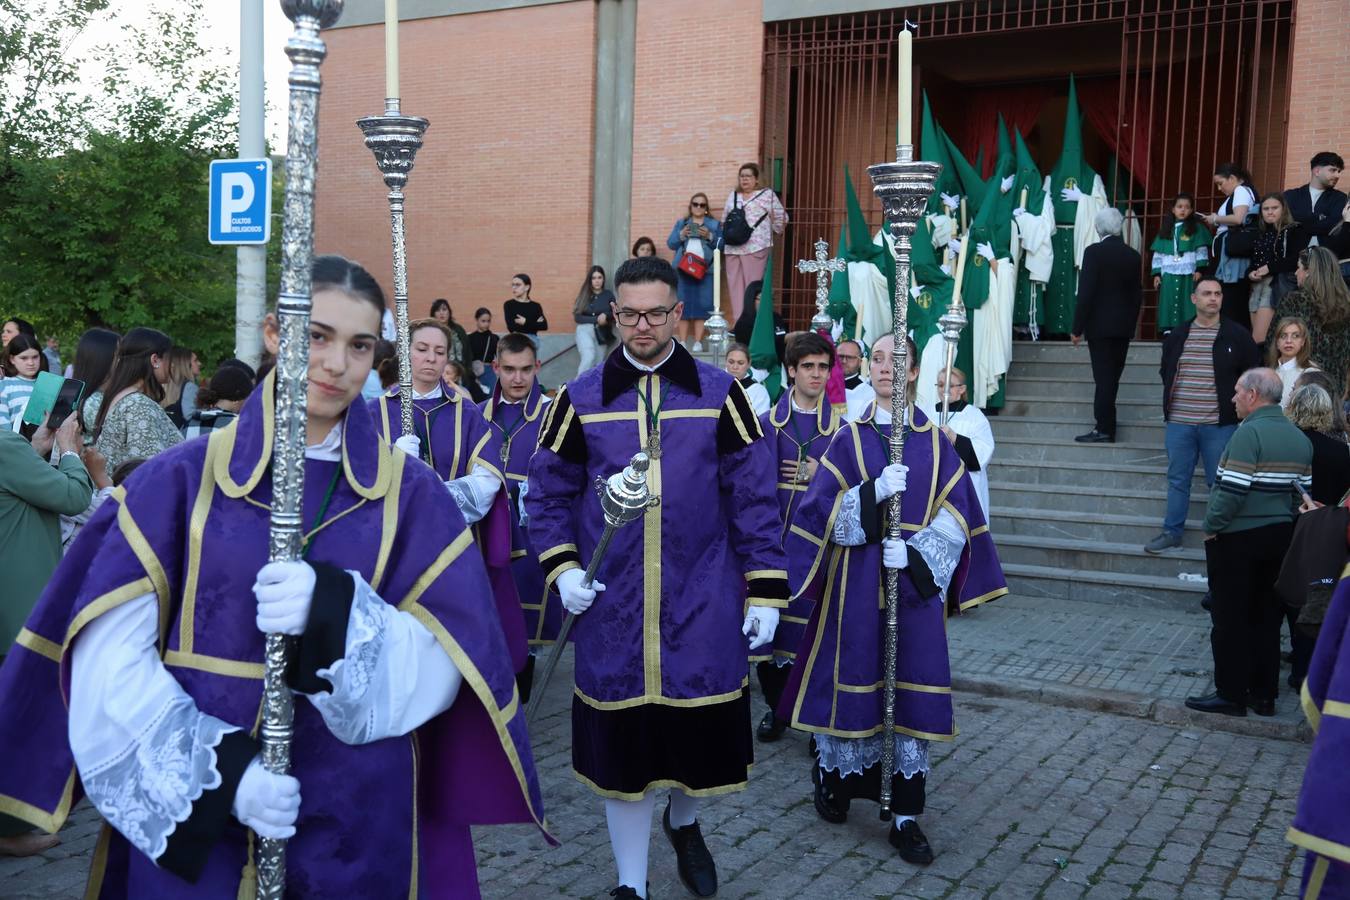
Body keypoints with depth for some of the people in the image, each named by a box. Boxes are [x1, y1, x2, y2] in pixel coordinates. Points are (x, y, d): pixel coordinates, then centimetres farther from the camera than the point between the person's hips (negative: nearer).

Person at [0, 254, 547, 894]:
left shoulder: (409, 493, -1)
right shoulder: (182, 479, -3)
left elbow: (439, 665, -8)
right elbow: (111, 657, -8)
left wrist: (338, 611, -25)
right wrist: (221, 769, -19)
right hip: (187, 818, 0)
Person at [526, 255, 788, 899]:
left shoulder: (719, 393, 0)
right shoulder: (581, 398, 2)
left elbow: (753, 496, 1)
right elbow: (549, 494, 8)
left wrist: (765, 591, -3)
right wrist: (562, 568, -6)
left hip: (703, 606, 0)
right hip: (612, 609, 0)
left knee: (704, 727, 8)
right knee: (621, 741, 7)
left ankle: (683, 823, 42)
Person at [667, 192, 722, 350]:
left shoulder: (714, 224, 13)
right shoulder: (681, 223, 17)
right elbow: (670, 243, 10)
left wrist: (710, 236, -12)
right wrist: (681, 235, -8)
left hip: (705, 270, -1)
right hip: (683, 269, 1)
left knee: (702, 305, -6)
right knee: (683, 305, -2)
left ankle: (698, 342, -5)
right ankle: (682, 342, 1)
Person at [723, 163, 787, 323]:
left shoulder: (767, 194, 4)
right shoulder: (733, 196, 20)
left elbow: (781, 218, 7)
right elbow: (724, 220, 26)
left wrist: (771, 234, 14)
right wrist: (725, 237, 19)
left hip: (756, 248, -5)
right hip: (732, 248, 5)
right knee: (735, 286, 2)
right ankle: (738, 321, 4)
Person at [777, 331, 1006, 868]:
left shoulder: (935, 444, 7)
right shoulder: (848, 440, 4)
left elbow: (955, 517, 1)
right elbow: (822, 512, -4)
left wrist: (915, 552, -15)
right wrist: (874, 491, -19)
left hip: (917, 583, 1)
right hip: (857, 582, -1)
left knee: (915, 696, 0)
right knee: (854, 682, 2)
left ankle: (906, 819, 8)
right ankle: (834, 778, 27)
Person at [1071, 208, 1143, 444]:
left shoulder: (1094, 252, -11)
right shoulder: (1133, 255, 6)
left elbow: (1086, 292, -14)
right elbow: (1137, 294, 10)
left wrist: (1077, 328, -9)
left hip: (1100, 325, -5)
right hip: (1124, 327, 5)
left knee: (1103, 377, -3)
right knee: (1112, 377, 11)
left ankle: (1104, 428, -3)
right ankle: (1106, 425, 17)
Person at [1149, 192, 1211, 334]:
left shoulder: (1196, 228, 6)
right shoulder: (1166, 230, 14)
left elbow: (1202, 250, 0)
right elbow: (1158, 254, 13)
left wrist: (1199, 269, -9)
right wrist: (1156, 274, 7)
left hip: (1188, 275, -3)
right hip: (1168, 275, 3)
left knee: (1186, 302, -6)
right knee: (1169, 303, 0)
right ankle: (1168, 329, 1)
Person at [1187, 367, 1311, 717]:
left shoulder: (1250, 432, -17)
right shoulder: (1300, 438, 8)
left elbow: (1233, 489, -22)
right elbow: (1302, 491, 10)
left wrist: (1211, 527, -12)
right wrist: (1285, 521, 16)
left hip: (1237, 539, -8)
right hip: (1280, 537, 8)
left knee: (1231, 619, 2)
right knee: (1267, 619, 13)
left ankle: (1231, 694, 7)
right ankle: (1264, 695, 19)